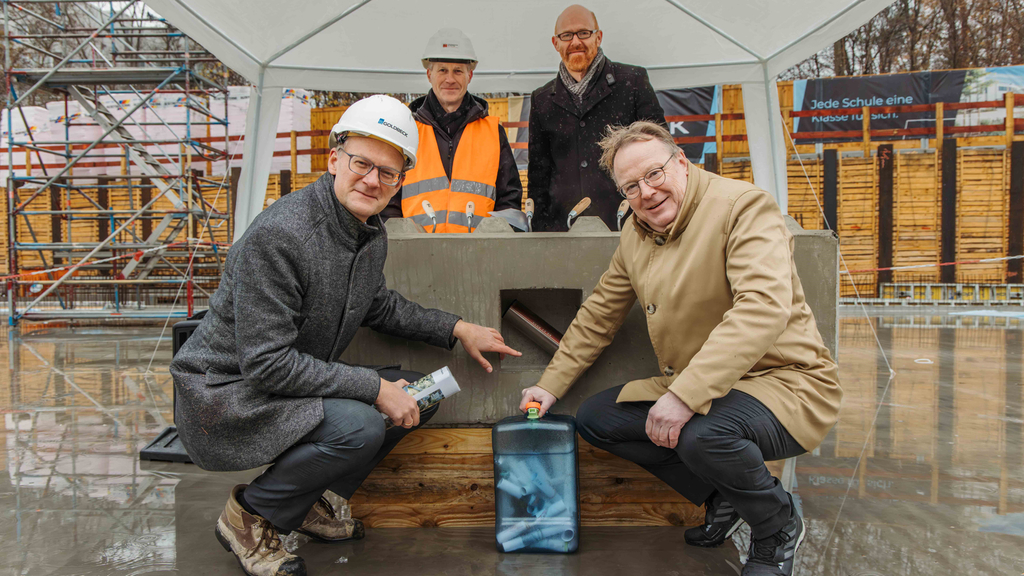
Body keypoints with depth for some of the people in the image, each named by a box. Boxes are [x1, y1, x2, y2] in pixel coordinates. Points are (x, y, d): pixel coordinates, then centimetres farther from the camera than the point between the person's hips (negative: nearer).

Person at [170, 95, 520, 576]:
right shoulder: (278, 235, -26)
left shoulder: (372, 234, 3)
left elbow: (379, 305, 22)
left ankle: (305, 497, 13)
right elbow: (266, 362, -28)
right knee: (360, 426, -30)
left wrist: (456, 329, 15)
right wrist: (374, 388, -25)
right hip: (225, 391, -9)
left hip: (301, 384, 9)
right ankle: (249, 514, -4)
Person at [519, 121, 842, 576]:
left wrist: (685, 394, -38)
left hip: (786, 382, -8)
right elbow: (598, 315, 17)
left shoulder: (743, 206, -18)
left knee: (703, 434, -36)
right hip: (688, 390, 8)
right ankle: (724, 497, 9)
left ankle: (778, 525, -2)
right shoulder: (636, 235, 6)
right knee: (594, 418, 1)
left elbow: (763, 308, -33)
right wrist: (551, 385, 15)